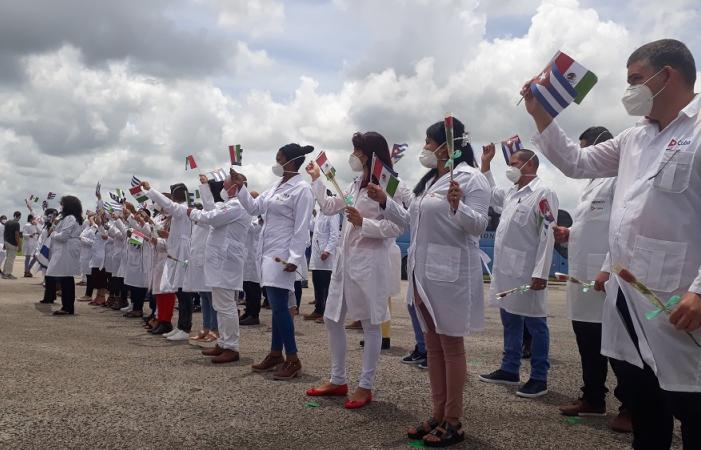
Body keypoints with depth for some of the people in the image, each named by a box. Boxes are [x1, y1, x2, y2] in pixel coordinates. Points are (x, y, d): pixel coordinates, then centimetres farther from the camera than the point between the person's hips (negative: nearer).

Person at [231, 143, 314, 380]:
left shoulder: (302, 189, -11)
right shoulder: (276, 186, 14)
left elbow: (301, 228, -16)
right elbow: (254, 208, 19)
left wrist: (294, 258, -20)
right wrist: (240, 187, 8)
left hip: (282, 255, -8)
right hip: (268, 252, 8)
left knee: (279, 307, -8)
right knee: (277, 306, 14)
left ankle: (293, 360, 2)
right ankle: (276, 355, 23)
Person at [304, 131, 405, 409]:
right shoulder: (356, 184, 16)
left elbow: (396, 228, -15)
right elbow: (329, 207, 23)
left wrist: (363, 222, -22)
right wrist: (316, 179, 25)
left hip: (369, 263, -9)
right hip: (345, 259, 9)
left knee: (370, 324, 3)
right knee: (332, 319, 12)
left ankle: (366, 387, 14)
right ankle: (338, 380, 25)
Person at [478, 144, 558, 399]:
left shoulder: (543, 194, -11)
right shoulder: (511, 193, 14)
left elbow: (547, 236, -16)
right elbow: (490, 194, 35)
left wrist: (540, 273, -20)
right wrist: (485, 164, 25)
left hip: (526, 272, -8)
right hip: (505, 269, 9)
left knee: (534, 325, 2)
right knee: (510, 322, 16)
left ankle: (539, 378, 10)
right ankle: (509, 370, 27)